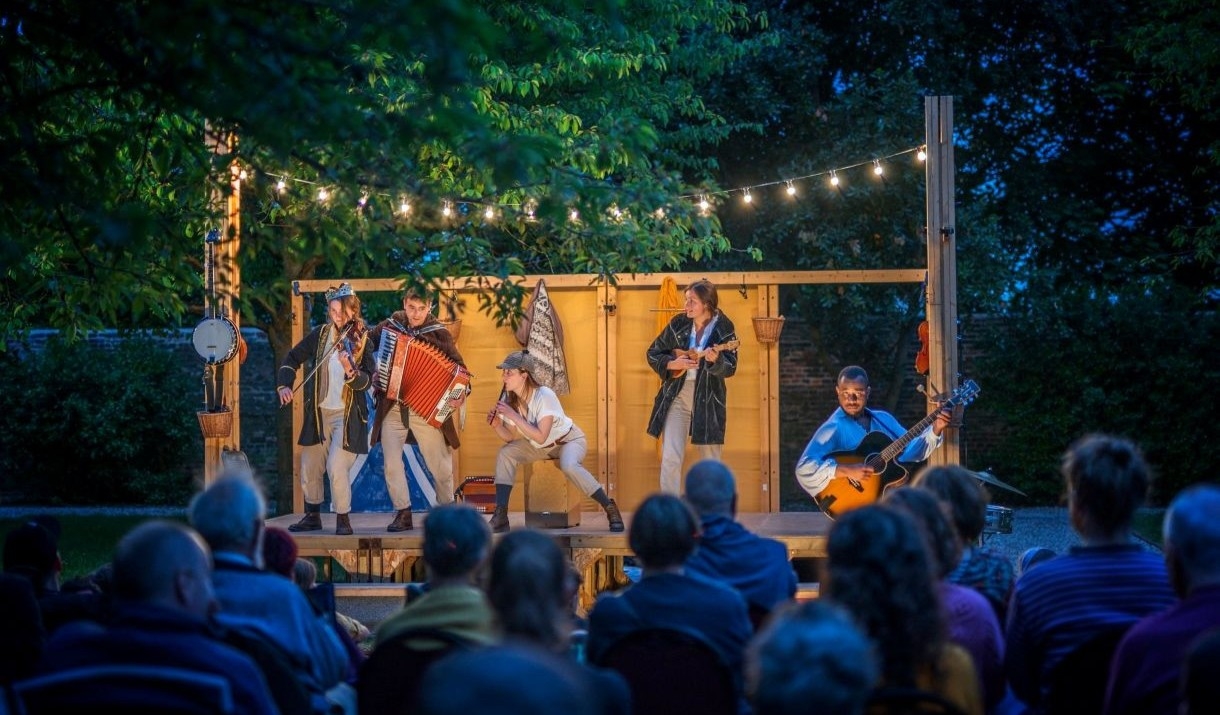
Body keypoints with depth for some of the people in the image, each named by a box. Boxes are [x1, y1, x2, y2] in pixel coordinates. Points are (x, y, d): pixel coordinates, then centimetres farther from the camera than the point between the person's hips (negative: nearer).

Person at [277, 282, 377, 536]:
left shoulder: (361, 341, -9)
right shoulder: (320, 334, 2)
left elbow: (367, 381, -19)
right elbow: (293, 358, 11)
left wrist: (351, 372, -39)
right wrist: (284, 384, -3)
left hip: (347, 415, -5)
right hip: (318, 412, 5)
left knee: (337, 467, -18)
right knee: (309, 467, 12)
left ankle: (343, 519, -2)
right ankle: (313, 516, 31)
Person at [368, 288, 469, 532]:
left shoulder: (439, 333, -3)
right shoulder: (389, 327, 2)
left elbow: (459, 367, -5)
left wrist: (461, 393, -22)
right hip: (392, 409, 2)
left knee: (440, 466, 4)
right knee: (391, 464, -4)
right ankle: (402, 514, 7)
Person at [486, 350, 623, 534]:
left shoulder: (544, 396, -31)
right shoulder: (508, 399, -12)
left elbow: (541, 436, -36)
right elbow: (510, 437, -7)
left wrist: (513, 415, -39)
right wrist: (497, 426, -28)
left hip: (569, 440, -6)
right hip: (538, 447, 6)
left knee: (569, 466, -37)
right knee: (505, 454, -16)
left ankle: (610, 508, -21)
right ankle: (500, 517, -15)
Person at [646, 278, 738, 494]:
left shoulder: (723, 329, -7)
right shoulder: (678, 324, -1)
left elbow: (729, 369, -13)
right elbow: (653, 353, 8)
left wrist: (715, 360, -34)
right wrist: (672, 364, -10)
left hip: (707, 400, -1)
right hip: (677, 396, 1)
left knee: (711, 461, 7)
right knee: (670, 458, -8)